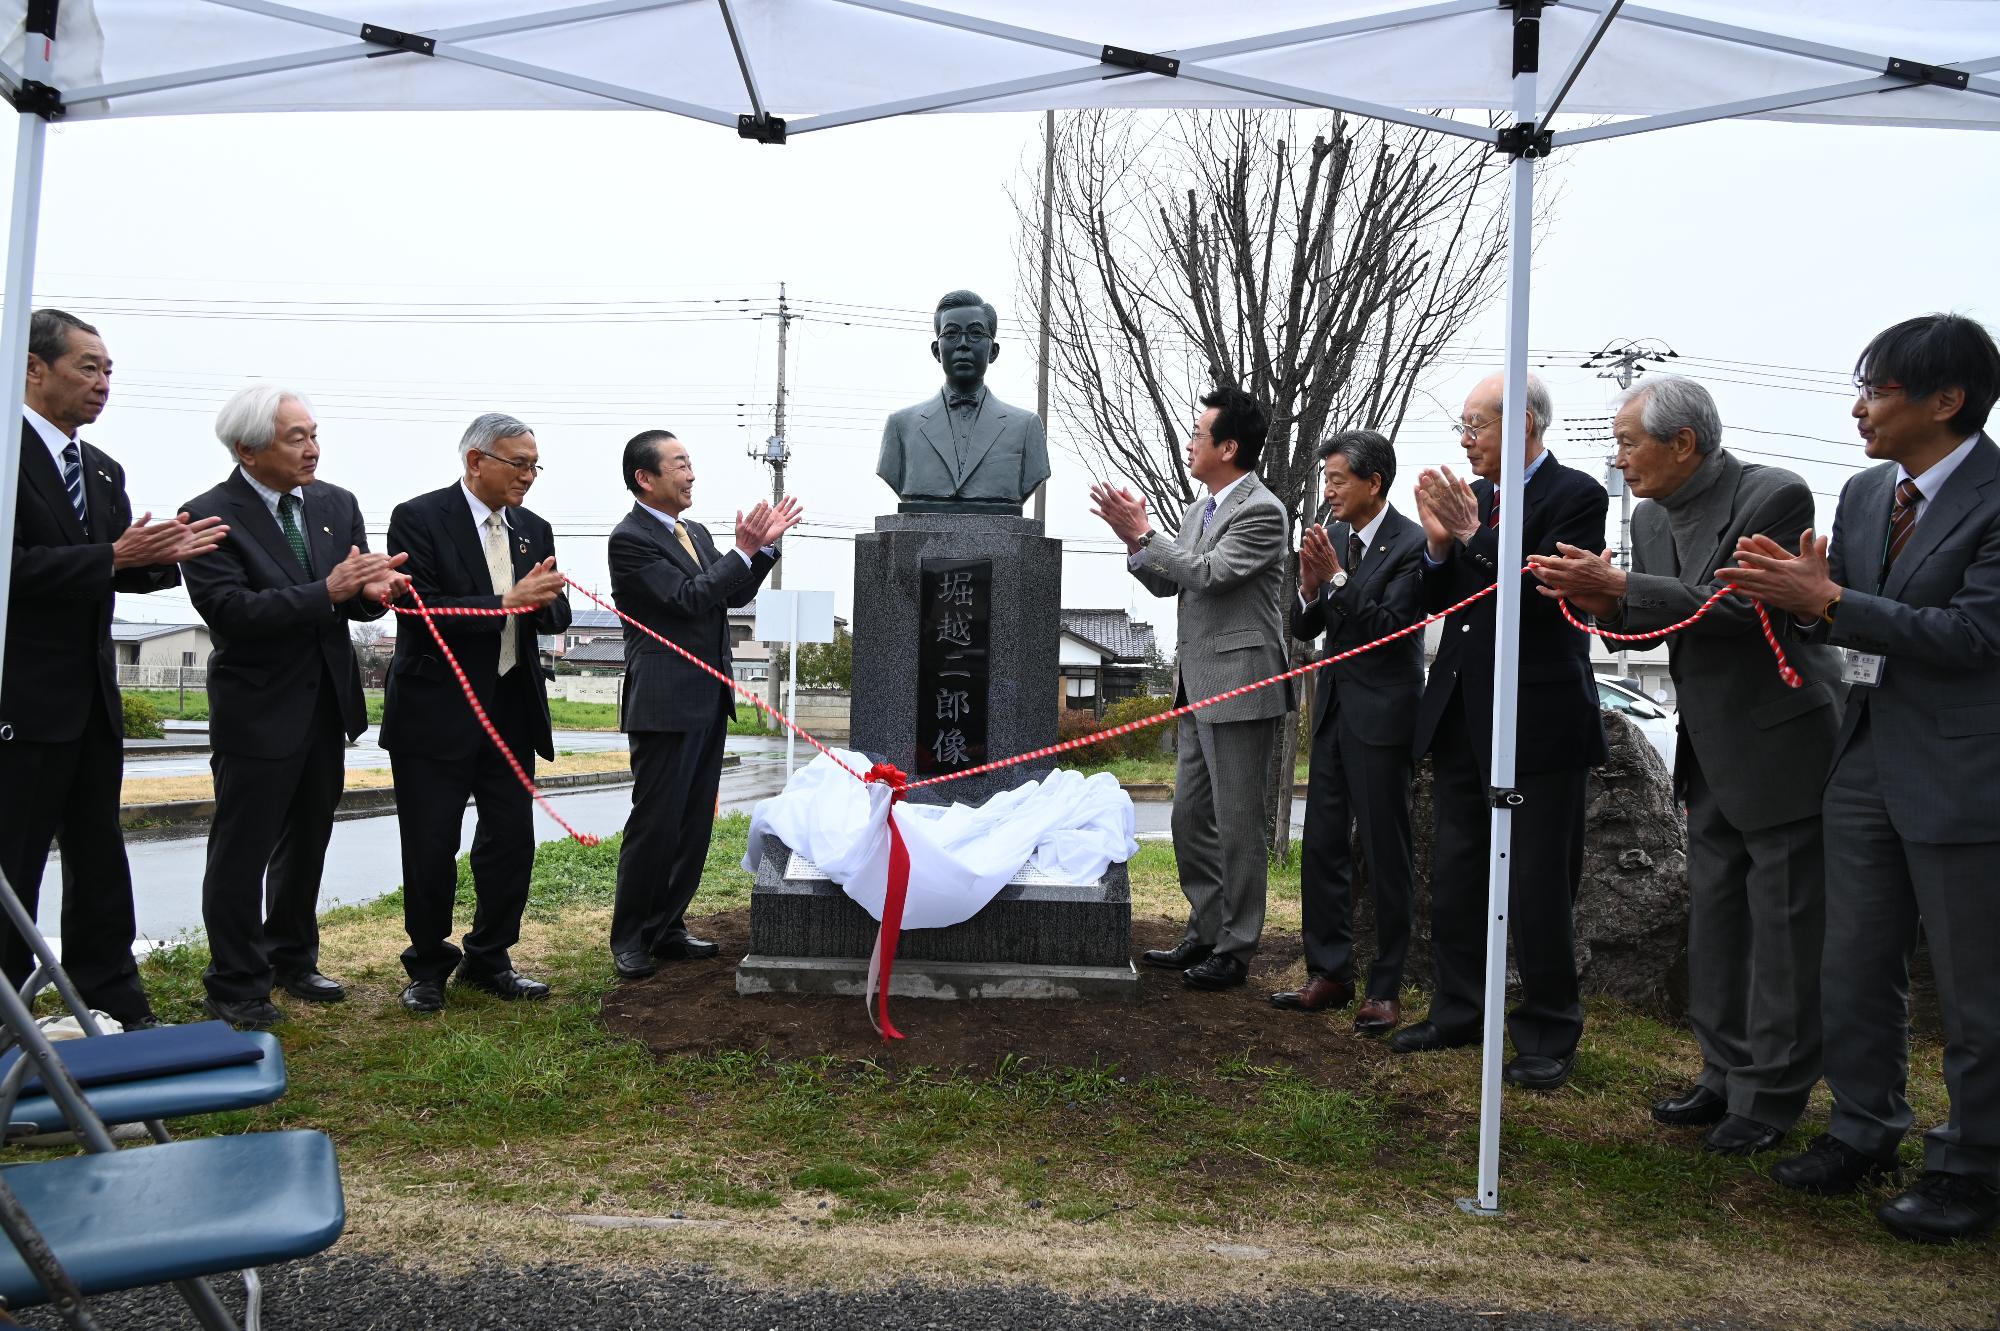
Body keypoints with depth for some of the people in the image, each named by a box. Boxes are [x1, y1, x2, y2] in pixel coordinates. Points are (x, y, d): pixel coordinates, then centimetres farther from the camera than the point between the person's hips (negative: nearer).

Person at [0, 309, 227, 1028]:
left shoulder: (102, 470, 14)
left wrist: (162, 554, -7)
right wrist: (114, 557, -22)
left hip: (91, 696, 8)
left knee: (99, 859, 14)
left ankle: (114, 1009, 23)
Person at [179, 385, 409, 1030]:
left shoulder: (337, 503, 4)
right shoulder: (210, 515, -13)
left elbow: (358, 595, 5)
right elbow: (228, 611, -24)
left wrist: (373, 590, -20)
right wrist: (326, 593, -30)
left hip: (327, 704, 6)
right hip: (258, 710, -6)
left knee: (307, 842, 19)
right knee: (241, 852, 4)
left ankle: (292, 959, 36)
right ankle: (235, 987, 19)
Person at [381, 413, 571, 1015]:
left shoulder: (534, 530, 10)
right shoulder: (417, 518, -9)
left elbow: (556, 615, 8)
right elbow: (424, 612, -18)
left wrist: (542, 599, -14)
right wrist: (507, 602, -23)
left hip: (511, 709, 5)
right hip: (437, 711, -5)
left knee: (512, 838, 8)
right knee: (431, 845, 5)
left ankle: (489, 959, 25)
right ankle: (428, 966, 24)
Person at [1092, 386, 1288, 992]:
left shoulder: (1262, 511, -13)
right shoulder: (1201, 508, 14)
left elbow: (1210, 574, -22)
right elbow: (1168, 584, 14)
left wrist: (1143, 533, -16)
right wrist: (1135, 541, -2)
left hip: (1240, 688, -9)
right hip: (1199, 689, 9)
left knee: (1237, 827, 1)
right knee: (1190, 818, 15)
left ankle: (1234, 951, 13)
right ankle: (1205, 934, 28)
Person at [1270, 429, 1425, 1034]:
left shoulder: (1411, 544, -13)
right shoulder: (1332, 538, 6)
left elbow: (1390, 627, -21)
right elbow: (1304, 629, 8)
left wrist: (1337, 578, -23)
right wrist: (1310, 589, -11)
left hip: (1381, 714, -7)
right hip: (1334, 710, 7)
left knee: (1386, 853, 1)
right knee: (1323, 844, 10)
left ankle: (1386, 988, 12)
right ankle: (1329, 973, 21)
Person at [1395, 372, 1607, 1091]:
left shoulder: (1576, 496, -9)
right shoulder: (1470, 498, 10)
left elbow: (1549, 595, -20)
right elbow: (1436, 601, 10)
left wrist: (1473, 534, -22)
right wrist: (1439, 544, -8)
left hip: (1535, 721, -7)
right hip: (1461, 715, 7)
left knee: (1538, 884, 2)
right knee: (1457, 875, 15)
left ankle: (1548, 1034, 17)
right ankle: (1458, 1011, 29)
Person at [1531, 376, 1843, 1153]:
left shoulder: (1775, 496, -17)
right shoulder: (1650, 516, 5)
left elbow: (1737, 603, -26)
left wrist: (1619, 585, -29)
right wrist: (1603, 604, -12)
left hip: (1781, 746, -8)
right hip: (1712, 757, 8)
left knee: (1783, 928, 2)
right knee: (1714, 920, 14)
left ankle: (1771, 1096, 13)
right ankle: (1726, 1075, 27)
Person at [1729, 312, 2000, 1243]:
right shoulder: (1863, 494, 8)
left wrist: (1828, 600, -24)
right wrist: (1800, 595, -11)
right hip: (1869, 759, 7)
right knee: (1855, 966, 16)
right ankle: (1863, 1132, 33)